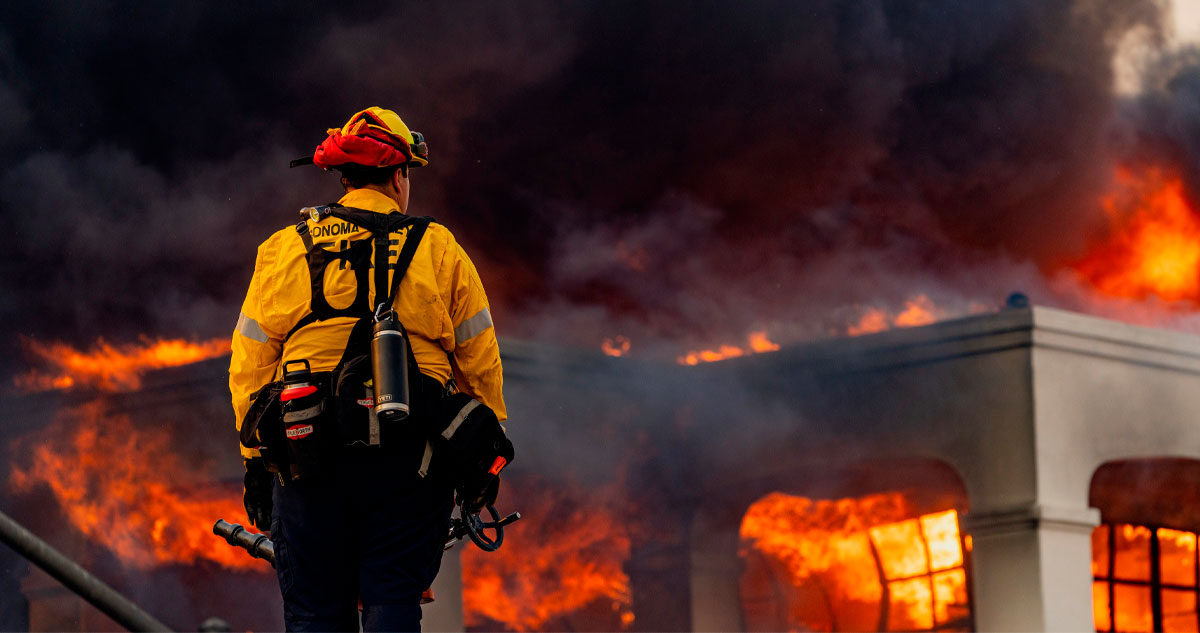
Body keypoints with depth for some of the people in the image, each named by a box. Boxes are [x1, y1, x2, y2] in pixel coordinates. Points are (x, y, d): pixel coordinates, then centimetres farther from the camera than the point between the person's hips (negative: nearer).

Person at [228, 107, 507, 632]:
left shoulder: (284, 250, 8)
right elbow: (479, 361, 6)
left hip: (307, 459, 1)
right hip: (407, 457, -1)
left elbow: (250, 362, 7)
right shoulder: (439, 251, 5)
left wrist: (255, 460, 14)